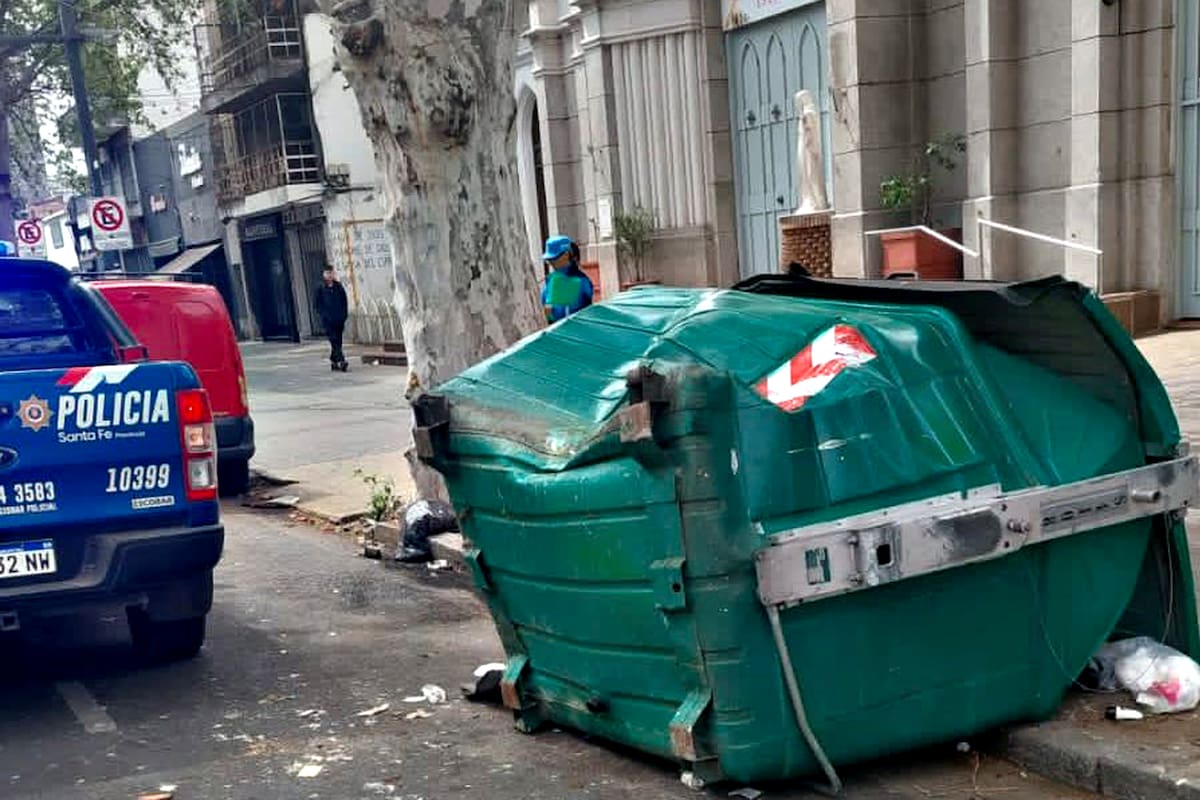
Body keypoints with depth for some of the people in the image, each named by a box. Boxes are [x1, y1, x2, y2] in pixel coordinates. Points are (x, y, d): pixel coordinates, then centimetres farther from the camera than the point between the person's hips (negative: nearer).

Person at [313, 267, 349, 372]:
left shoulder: (339, 287, 10)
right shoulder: (320, 289, 1)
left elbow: (344, 302, 15)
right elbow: (316, 305, 2)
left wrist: (344, 315, 4)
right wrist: (324, 315, -8)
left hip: (339, 320, 4)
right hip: (328, 321, -4)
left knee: (338, 342, 7)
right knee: (334, 341, -13)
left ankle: (334, 362, 17)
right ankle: (341, 361, -22)